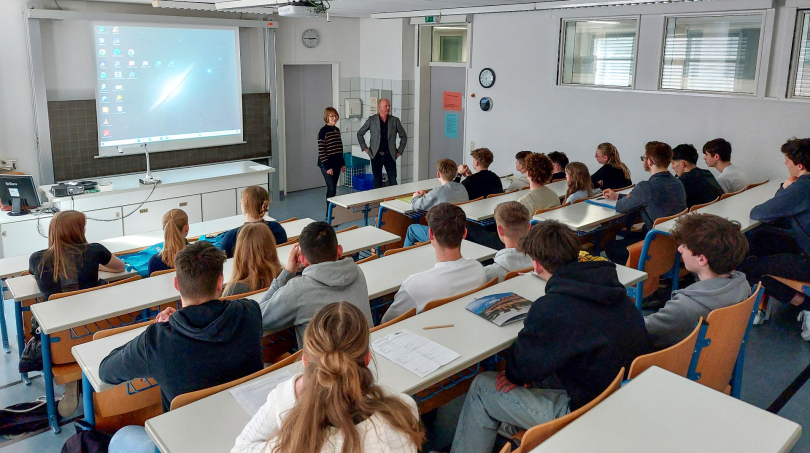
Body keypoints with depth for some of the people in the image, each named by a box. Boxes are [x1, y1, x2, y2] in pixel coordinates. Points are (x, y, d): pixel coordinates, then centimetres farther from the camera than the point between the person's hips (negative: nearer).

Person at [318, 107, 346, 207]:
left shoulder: (337, 130, 11)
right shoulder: (323, 131, -11)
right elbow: (321, 151, -14)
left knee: (333, 188, 10)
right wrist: (327, 167, -17)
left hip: (336, 164, 7)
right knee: (331, 189, -10)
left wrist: (343, 163, 14)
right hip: (327, 164, -7)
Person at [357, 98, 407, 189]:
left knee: (393, 182, -4)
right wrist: (365, 148, 4)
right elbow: (359, 134, 10)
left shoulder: (395, 120, 3)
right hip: (376, 156, 0)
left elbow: (403, 136, 13)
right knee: (377, 182, 6)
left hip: (390, 156, 0)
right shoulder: (372, 120, 1)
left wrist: (399, 151, 6)